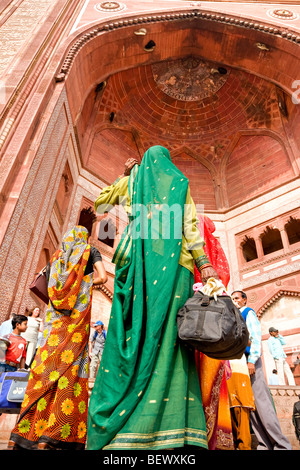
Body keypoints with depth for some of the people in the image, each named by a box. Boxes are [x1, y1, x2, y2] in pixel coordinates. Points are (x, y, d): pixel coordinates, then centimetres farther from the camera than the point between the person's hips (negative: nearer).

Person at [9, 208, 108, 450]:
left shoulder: (58, 254, 20)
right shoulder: (90, 250, 9)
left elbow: (51, 286, 19)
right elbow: (103, 277, -2)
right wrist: (87, 283, 13)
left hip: (55, 312, 4)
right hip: (78, 311, -4)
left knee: (46, 365, 3)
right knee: (71, 366, -5)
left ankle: (22, 432, 3)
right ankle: (51, 435, -7)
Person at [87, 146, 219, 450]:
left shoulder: (133, 180, 21)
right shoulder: (180, 183, 18)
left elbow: (100, 203, 35)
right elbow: (191, 230, 5)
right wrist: (207, 270, 0)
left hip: (139, 264, 1)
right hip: (174, 266, 0)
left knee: (132, 337, -5)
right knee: (168, 340, -9)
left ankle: (117, 432, -9)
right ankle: (171, 434, -15)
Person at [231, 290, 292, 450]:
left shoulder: (248, 313, 2)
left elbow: (256, 336, -10)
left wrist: (252, 360, -18)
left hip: (250, 359, -8)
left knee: (260, 400, -11)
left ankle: (281, 444, -5)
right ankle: (265, 444, 8)